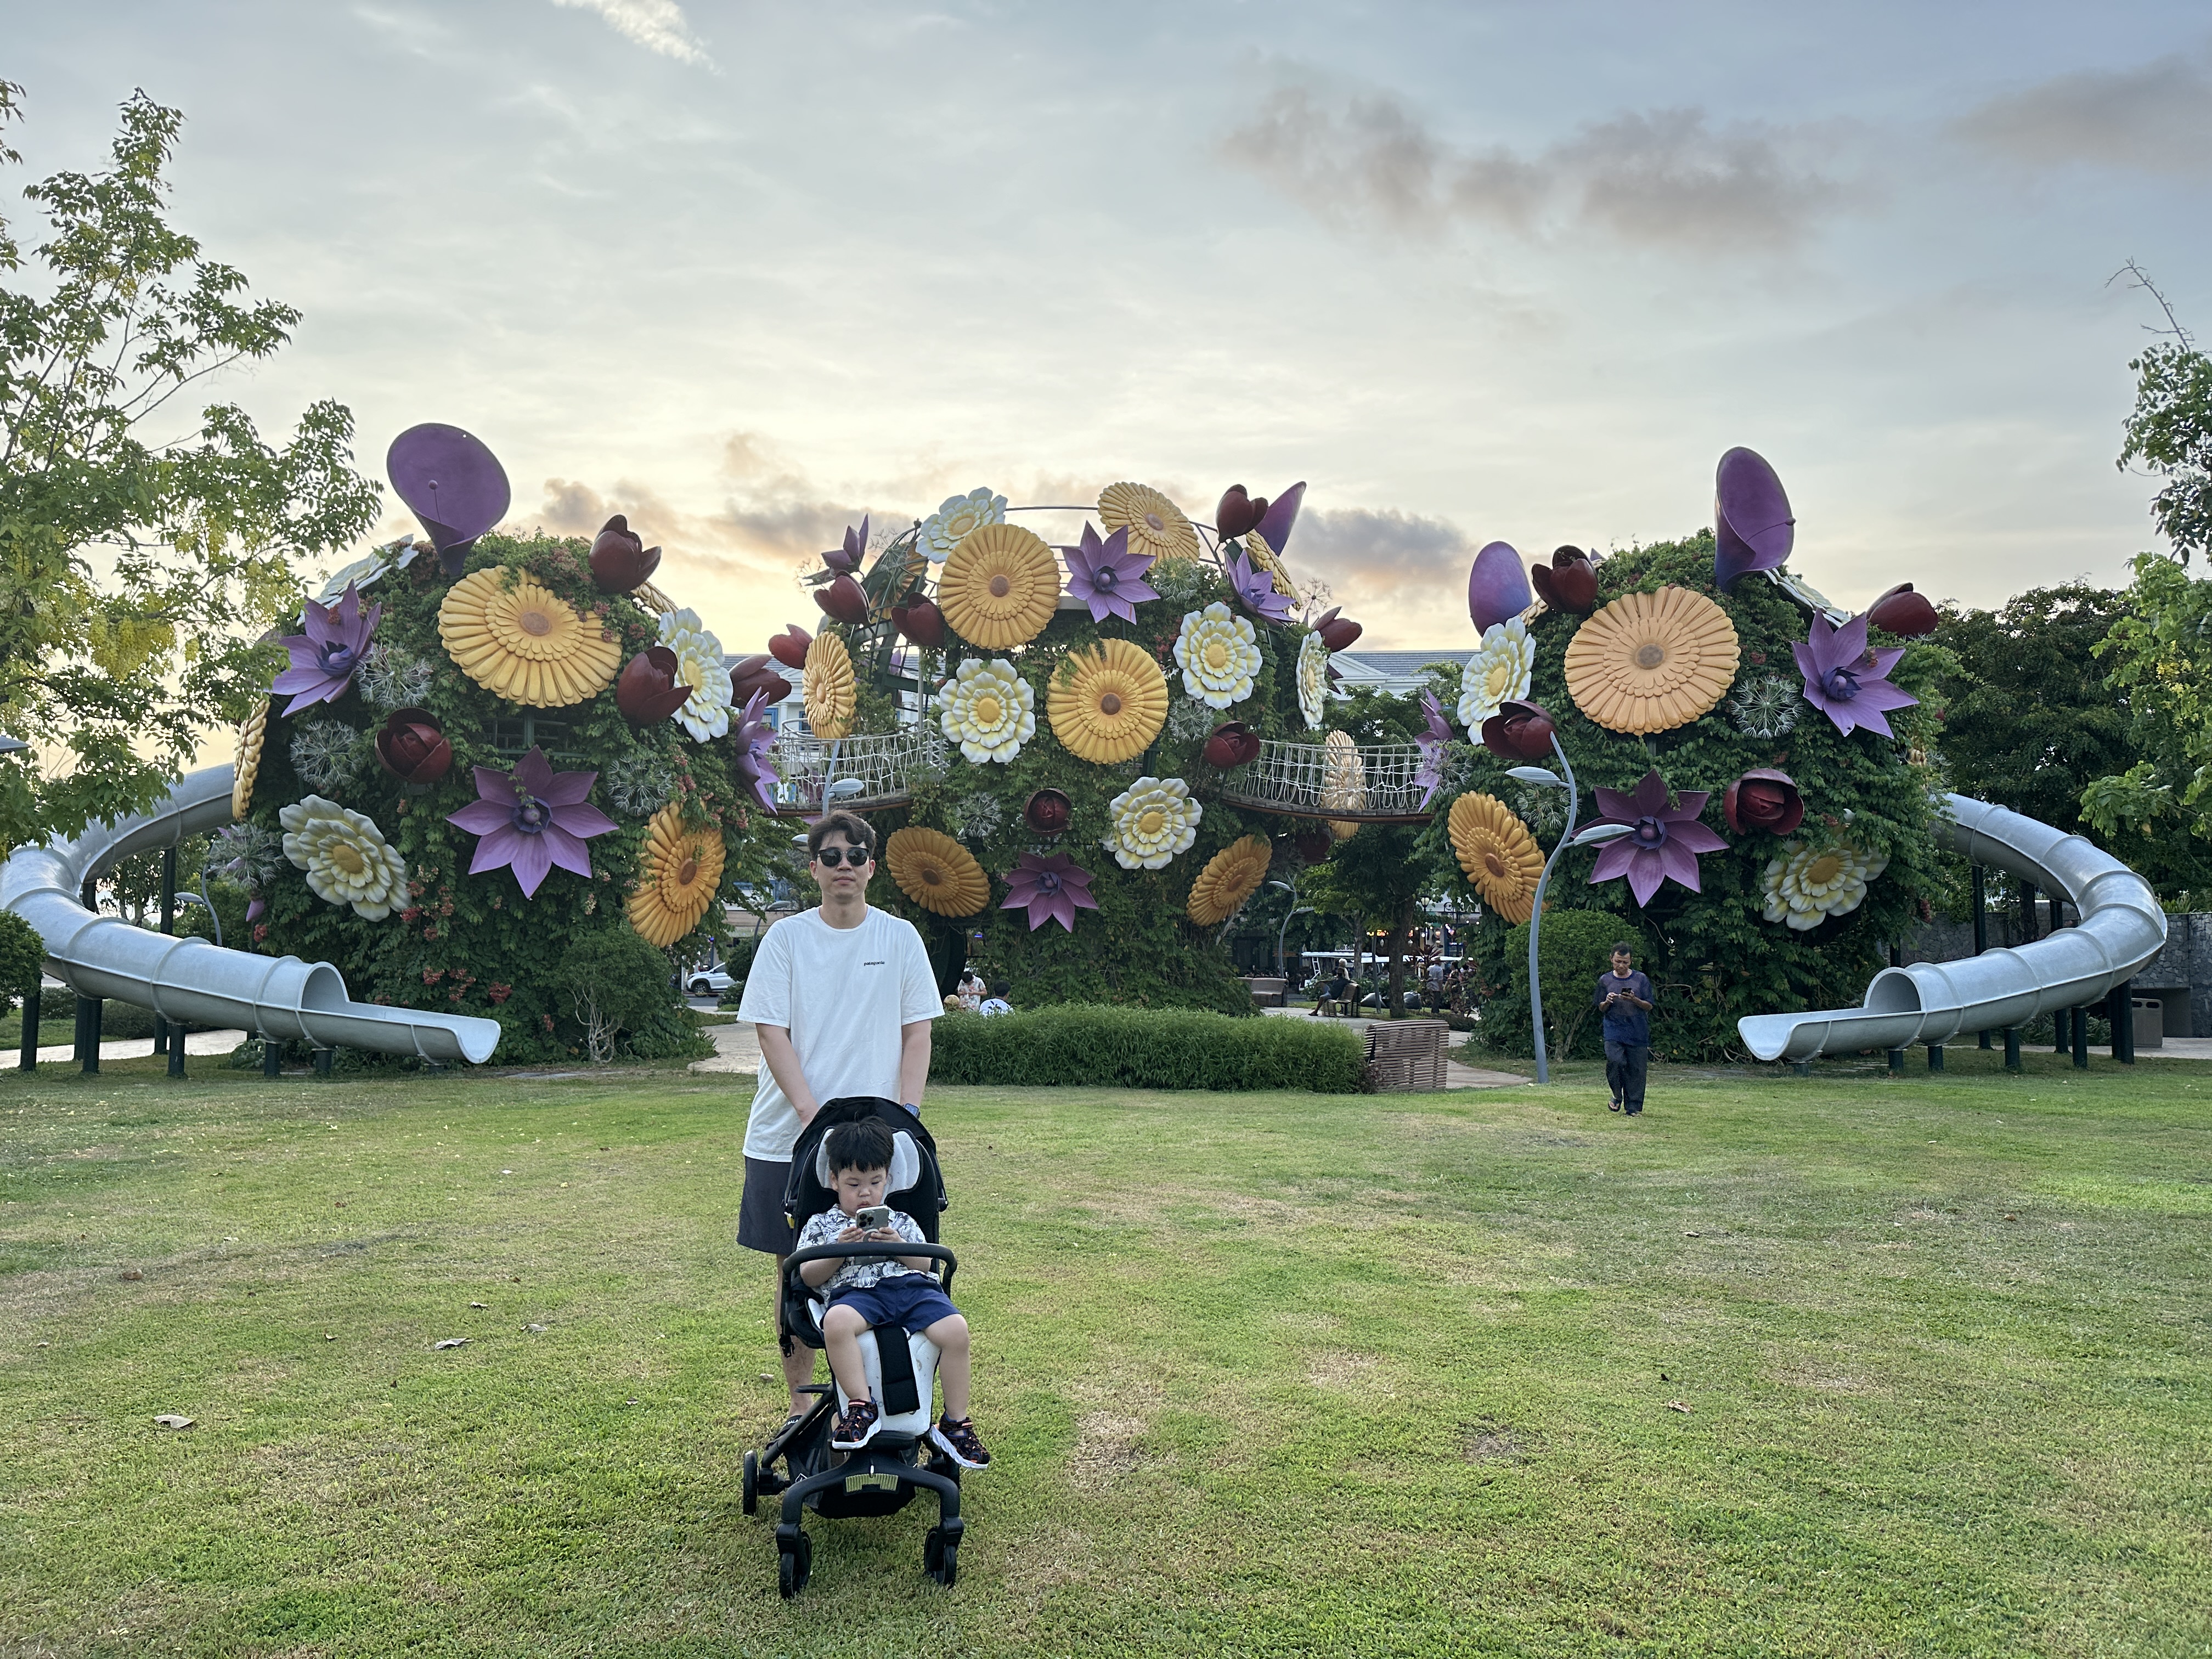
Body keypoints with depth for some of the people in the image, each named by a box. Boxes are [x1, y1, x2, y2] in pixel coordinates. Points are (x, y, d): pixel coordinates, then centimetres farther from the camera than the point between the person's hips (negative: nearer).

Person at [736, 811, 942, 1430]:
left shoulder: (900, 938, 5)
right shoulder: (785, 937, 1)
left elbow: (917, 1033, 4)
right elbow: (771, 1033, -4)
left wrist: (907, 1113, -8)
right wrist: (811, 1111, -15)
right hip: (788, 1139, 0)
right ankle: (800, 1406, 19)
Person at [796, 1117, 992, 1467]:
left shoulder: (902, 1222, 26)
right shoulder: (821, 1224, 21)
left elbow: (924, 1265, 16)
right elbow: (808, 1276, 11)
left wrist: (900, 1247, -3)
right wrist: (840, 1251, -4)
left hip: (912, 1286, 2)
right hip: (857, 1292, -2)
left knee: (955, 1329, -26)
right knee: (836, 1322, -39)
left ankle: (955, 1422, -12)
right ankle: (863, 1407, -29)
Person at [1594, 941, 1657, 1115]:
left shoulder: (1641, 980, 7)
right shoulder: (1605, 980, 10)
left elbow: (1649, 1006, 6)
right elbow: (1601, 1009, 14)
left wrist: (1634, 1000, -12)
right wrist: (1607, 1002, -9)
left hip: (1638, 1032, 0)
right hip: (1614, 1030, 0)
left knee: (1636, 1069, -2)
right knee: (1614, 1061, -20)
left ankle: (1633, 1107, 9)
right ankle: (1618, 1095, 4)